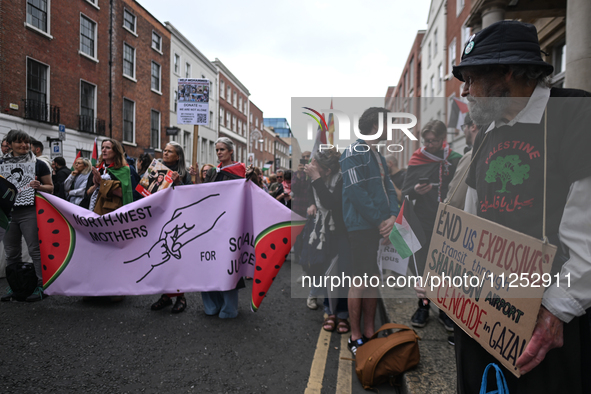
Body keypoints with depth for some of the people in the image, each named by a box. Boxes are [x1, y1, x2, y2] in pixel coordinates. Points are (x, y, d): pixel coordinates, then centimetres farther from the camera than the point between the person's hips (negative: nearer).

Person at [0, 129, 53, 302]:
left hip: (30, 212, -4)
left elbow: (50, 187, 6)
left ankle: (40, 286, 0)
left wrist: (39, 186, -14)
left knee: (35, 250, -6)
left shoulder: (38, 164, 4)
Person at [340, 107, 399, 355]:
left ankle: (370, 332, 23)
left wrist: (394, 215, -4)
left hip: (380, 227, 9)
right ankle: (355, 337, 11)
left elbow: (388, 187, 13)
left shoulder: (378, 156, 20)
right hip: (362, 227, -9)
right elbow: (357, 192, -18)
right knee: (360, 282, -2)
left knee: (373, 280, 12)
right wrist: (381, 221, -15)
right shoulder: (354, 153, -9)